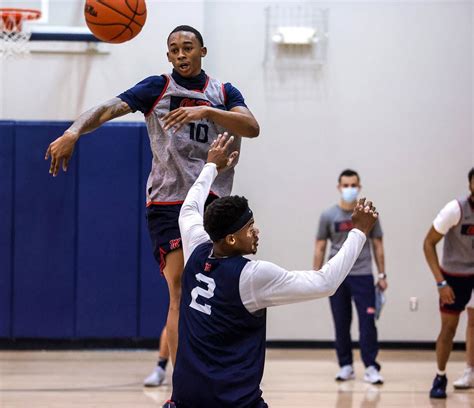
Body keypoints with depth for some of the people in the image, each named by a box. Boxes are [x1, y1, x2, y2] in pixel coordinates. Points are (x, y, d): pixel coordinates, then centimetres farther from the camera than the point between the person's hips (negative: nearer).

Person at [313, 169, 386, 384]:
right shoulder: (328, 216, 3)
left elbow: (377, 246, 8)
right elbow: (319, 248, 7)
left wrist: (382, 274, 5)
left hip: (363, 275, -1)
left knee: (367, 321, -8)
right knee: (341, 324, 5)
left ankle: (371, 367, -7)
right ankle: (345, 366, 14)